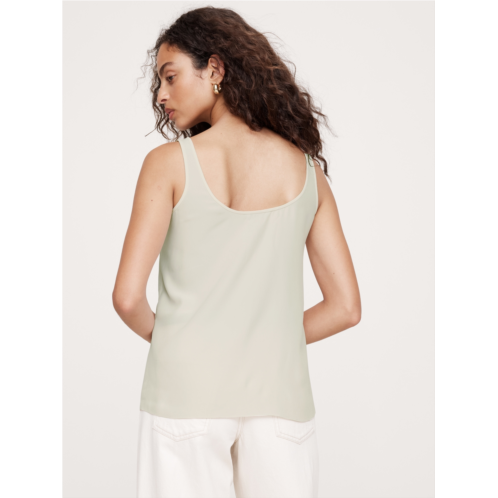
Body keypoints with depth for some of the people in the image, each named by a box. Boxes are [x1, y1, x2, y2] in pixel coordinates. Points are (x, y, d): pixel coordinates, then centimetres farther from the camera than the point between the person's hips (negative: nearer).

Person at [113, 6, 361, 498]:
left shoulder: (170, 162, -5)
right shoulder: (306, 168, 5)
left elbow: (128, 297, -10)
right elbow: (345, 307, 4)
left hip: (187, 386, -2)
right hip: (279, 392, 3)